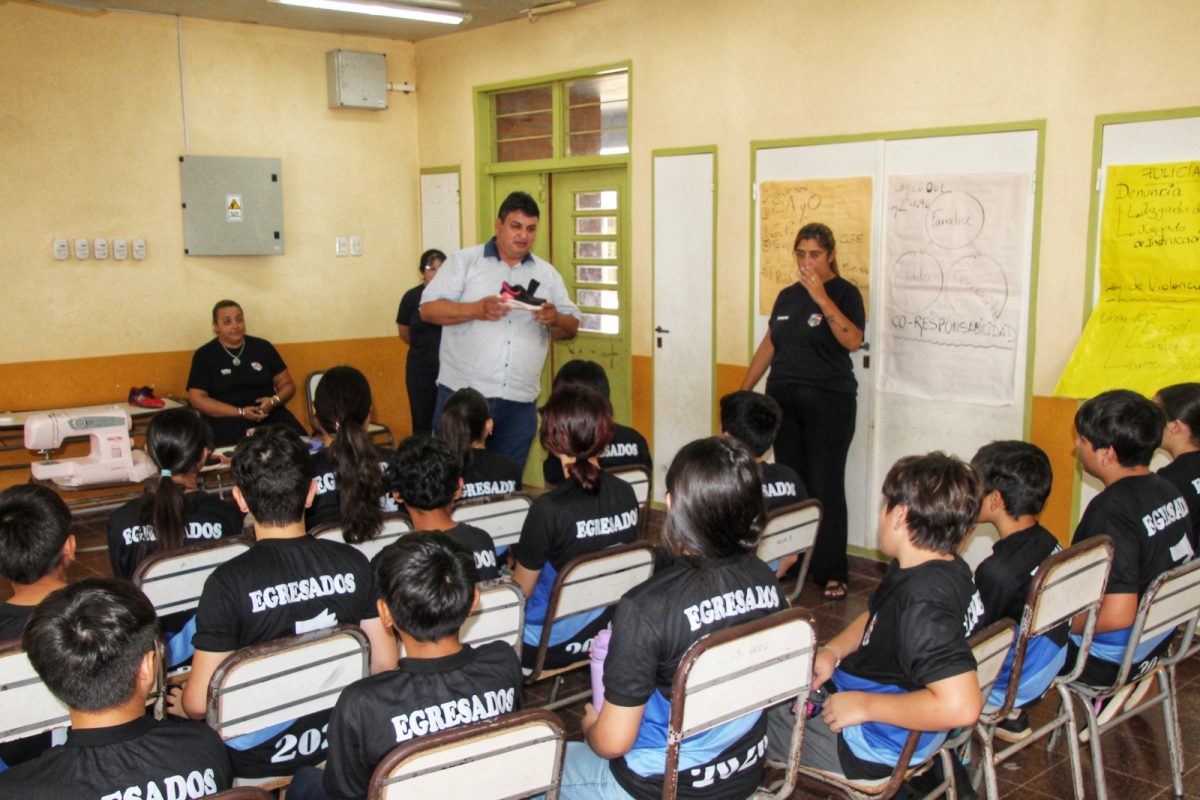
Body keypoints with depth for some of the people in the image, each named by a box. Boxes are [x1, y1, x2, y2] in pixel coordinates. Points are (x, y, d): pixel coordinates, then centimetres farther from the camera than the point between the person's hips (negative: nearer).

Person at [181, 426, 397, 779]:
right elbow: (386, 663, -3)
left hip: (257, 762, -4)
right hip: (337, 745, 4)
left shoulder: (228, 582, -22)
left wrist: (180, 702, 6)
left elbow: (198, 703, -18)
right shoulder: (353, 563, -10)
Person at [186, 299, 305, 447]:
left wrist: (274, 401, -8)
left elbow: (287, 384, 16)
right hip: (228, 418, -2)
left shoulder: (263, 347, 13)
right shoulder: (204, 355, 7)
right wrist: (240, 412, -12)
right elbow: (197, 398, -1)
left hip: (270, 415, 2)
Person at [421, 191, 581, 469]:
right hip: (462, 394, -3)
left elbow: (571, 328, 13)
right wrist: (477, 309, -18)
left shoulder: (548, 274, 13)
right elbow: (429, 309, -3)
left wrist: (555, 320, -11)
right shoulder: (463, 262, 4)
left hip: (520, 402, 3)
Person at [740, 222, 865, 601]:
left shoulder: (845, 292, -3)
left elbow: (852, 340, -20)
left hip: (828, 402, -5)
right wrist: (743, 393, 18)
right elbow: (768, 346, 20)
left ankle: (831, 572, 1)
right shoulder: (787, 296, 14)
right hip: (783, 399, 5)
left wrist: (821, 297, -24)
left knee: (826, 487, -6)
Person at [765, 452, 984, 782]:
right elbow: (874, 617, 16)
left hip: (874, 743, -10)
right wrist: (831, 650, -3)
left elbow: (960, 706, -41)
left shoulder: (922, 602, -33)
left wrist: (864, 705, -30)